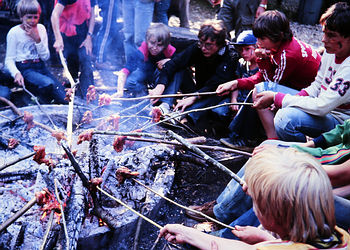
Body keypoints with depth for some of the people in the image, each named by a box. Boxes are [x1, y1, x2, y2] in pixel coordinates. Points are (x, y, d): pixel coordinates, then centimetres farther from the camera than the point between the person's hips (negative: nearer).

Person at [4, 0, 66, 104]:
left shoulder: (41, 28, 7)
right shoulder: (14, 32, -5)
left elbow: (46, 57, 3)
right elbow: (9, 60, -5)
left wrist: (37, 39, -11)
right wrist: (16, 73, -25)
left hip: (40, 67, 5)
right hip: (25, 69, -4)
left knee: (65, 97, -13)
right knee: (48, 83, -35)